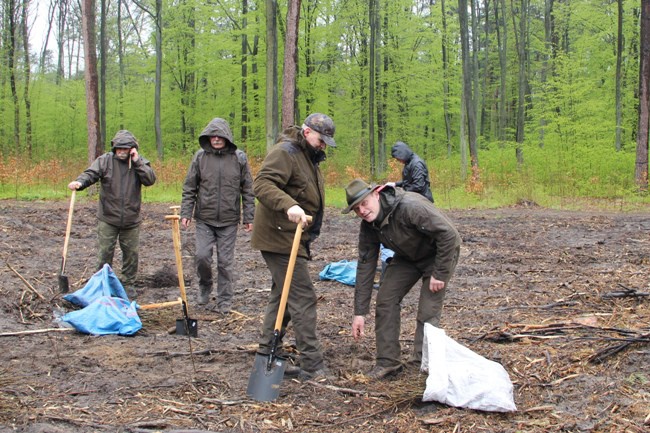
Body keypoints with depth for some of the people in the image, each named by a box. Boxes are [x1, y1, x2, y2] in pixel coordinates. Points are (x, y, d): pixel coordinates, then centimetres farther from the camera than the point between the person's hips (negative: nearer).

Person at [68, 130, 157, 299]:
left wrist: (137, 162, -18)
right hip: (108, 218, -1)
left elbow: (150, 180, -12)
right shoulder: (105, 160, -3)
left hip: (131, 220, 1)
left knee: (131, 253, 9)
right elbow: (91, 173, -15)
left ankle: (128, 284, 24)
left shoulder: (139, 162, 1)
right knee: (105, 252, 2)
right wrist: (79, 182, -36)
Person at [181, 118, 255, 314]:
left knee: (226, 261, 4)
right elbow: (189, 188, 4)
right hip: (204, 218, 1)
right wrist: (186, 213, -2)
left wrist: (249, 217, 0)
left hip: (229, 220, -1)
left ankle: (225, 300, 16)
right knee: (202, 255, -5)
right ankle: (205, 285, 25)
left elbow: (247, 190, 2)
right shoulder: (200, 157, 0)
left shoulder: (239, 158, -1)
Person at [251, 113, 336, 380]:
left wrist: (309, 233, 27)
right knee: (303, 298, -10)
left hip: (293, 237, 11)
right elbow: (262, 184, -27)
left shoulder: (309, 157, 19)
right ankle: (312, 366, -7)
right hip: (280, 237, -11)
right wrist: (288, 205, -42)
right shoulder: (285, 152, -14)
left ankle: (267, 355, 22)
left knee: (282, 297, 14)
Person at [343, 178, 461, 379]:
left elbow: (449, 234, -34)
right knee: (385, 299, -3)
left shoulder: (409, 206, -36)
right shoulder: (368, 227, -13)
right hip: (407, 257, 7)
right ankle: (388, 361, 7)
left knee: (428, 313, -14)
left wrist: (439, 274, -27)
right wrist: (359, 312, -9)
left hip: (439, 254, -6)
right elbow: (365, 266, -7)